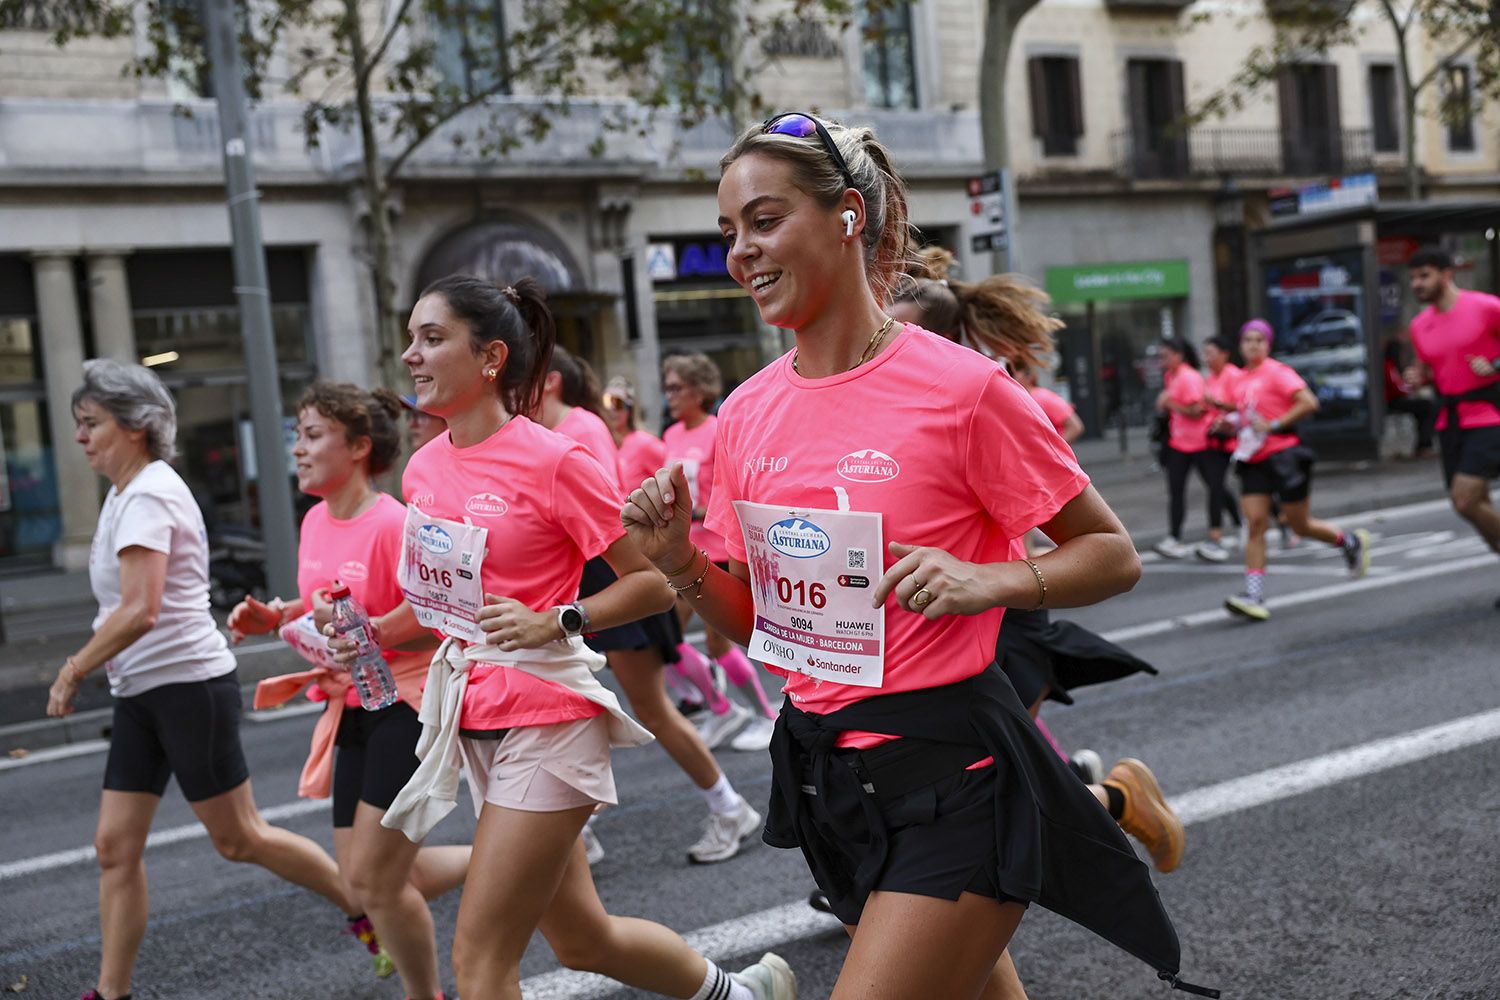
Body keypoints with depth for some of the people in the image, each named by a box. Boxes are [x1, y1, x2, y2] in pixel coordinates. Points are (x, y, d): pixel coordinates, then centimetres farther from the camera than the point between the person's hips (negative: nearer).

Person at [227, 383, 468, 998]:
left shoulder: (392, 525, -18)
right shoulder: (316, 521, 7)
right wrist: (272, 616, 4)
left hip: (409, 703, -9)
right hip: (355, 709, 9)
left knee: (373, 880, -7)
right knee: (362, 878, 11)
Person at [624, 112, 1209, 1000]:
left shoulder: (960, 389, -13)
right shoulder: (748, 414, 3)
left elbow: (1114, 556, -5)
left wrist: (986, 581, -21)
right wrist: (680, 564, -7)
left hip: (948, 770, -6)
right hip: (828, 780, 6)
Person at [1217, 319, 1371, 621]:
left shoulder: (1277, 372, -9)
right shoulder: (1242, 379, 13)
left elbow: (1309, 403, -19)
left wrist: (1273, 425, -19)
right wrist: (1229, 421, 8)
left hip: (1284, 456, -6)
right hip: (1253, 460, 6)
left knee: (1300, 526, 4)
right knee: (1255, 524, -7)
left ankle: (1352, 542, 33)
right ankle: (1254, 596, -11)